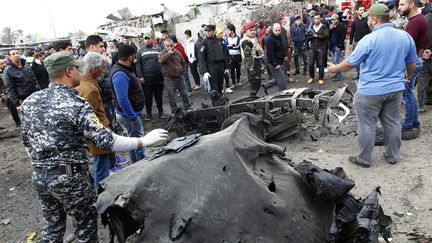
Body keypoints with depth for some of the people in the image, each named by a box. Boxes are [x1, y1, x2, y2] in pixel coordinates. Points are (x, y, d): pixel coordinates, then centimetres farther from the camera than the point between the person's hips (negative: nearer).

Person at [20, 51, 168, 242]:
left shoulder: (30, 101, 3)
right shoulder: (77, 105, -19)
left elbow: (26, 140, 13)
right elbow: (106, 141, -24)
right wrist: (143, 141, -16)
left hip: (39, 176, 7)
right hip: (70, 176, -7)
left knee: (52, 227, 24)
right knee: (85, 227, 13)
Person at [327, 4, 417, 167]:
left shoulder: (369, 40, -17)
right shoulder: (406, 36, 1)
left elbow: (350, 62, -10)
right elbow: (411, 63, 12)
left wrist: (334, 68, 8)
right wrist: (408, 75, 32)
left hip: (370, 91, -6)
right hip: (395, 88, 6)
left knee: (367, 125, 6)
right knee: (392, 123, 17)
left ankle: (364, 159, 18)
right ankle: (393, 156, 32)